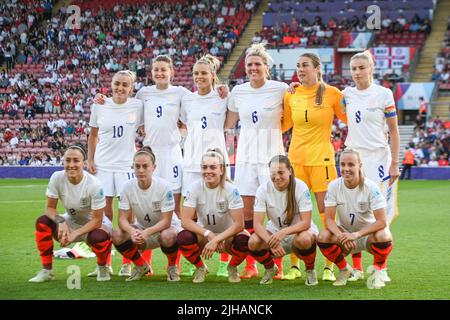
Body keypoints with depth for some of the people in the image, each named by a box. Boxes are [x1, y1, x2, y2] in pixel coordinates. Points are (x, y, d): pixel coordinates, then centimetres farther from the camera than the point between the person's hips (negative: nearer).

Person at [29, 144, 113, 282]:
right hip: (70, 221, 4)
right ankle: (47, 271, -11)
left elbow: (96, 220, -21)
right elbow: (50, 208, -10)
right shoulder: (57, 178, -18)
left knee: (98, 236, -38)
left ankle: (102, 268, -3)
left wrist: (75, 233, -32)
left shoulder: (94, 185, -27)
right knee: (42, 222, -22)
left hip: (93, 224, -4)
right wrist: (61, 222, -31)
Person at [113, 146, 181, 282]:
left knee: (168, 236, -40)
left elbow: (166, 221, -24)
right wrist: (132, 231, -39)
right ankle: (141, 266, 2)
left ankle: (172, 266, -5)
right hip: (141, 229, 3)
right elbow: (123, 218, -16)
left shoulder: (164, 186, -24)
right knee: (117, 235, -25)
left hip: (166, 227, -3)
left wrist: (147, 232, -42)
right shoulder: (128, 187, -15)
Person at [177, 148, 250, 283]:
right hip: (204, 234, 1)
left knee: (243, 240, -34)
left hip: (227, 236, -1)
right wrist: (208, 234, -31)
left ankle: (232, 267, 1)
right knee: (183, 237, -31)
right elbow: (185, 221, -19)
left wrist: (216, 240, -30)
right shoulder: (194, 188, -14)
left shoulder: (230, 190, -19)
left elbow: (239, 224, -22)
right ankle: (200, 267, 1)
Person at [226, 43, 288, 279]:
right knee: (246, 210, 2)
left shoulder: (280, 89, -4)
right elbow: (228, 123, 19)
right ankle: (250, 265, 9)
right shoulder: (237, 92, 8)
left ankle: (277, 265, 4)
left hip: (272, 154, -3)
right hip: (246, 155, 4)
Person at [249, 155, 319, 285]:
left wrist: (283, 233, -39)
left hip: (299, 230, -3)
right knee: (253, 242, -27)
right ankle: (270, 268, 6)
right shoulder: (263, 189, -14)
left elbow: (306, 223, -23)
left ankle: (310, 270, -6)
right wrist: (271, 242, -36)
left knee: (304, 239, -39)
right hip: (275, 230, 3)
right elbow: (257, 224, -17)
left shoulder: (300, 187, -20)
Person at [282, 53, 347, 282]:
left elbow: (350, 120, 6)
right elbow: (284, 125, 19)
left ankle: (329, 267, 3)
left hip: (321, 157, -3)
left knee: (326, 212, -3)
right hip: (295, 157, 3)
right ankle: (294, 265, 10)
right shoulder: (291, 95, 7)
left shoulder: (332, 94, -2)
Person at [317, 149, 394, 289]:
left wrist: (356, 234, -35)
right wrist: (340, 235, -34)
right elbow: (329, 219, -13)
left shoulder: (371, 187, -18)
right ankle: (345, 269, 0)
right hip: (345, 233, 2)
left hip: (368, 233, -2)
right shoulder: (334, 186, -11)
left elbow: (381, 222, -23)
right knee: (323, 237, -28)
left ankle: (377, 270, -5)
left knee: (383, 236, -36)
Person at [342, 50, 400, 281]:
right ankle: (357, 267, 8)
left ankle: (380, 268, 3)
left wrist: (394, 163, -7)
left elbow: (393, 131, -2)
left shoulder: (383, 94, -4)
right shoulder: (347, 94, 7)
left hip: (378, 158, -4)